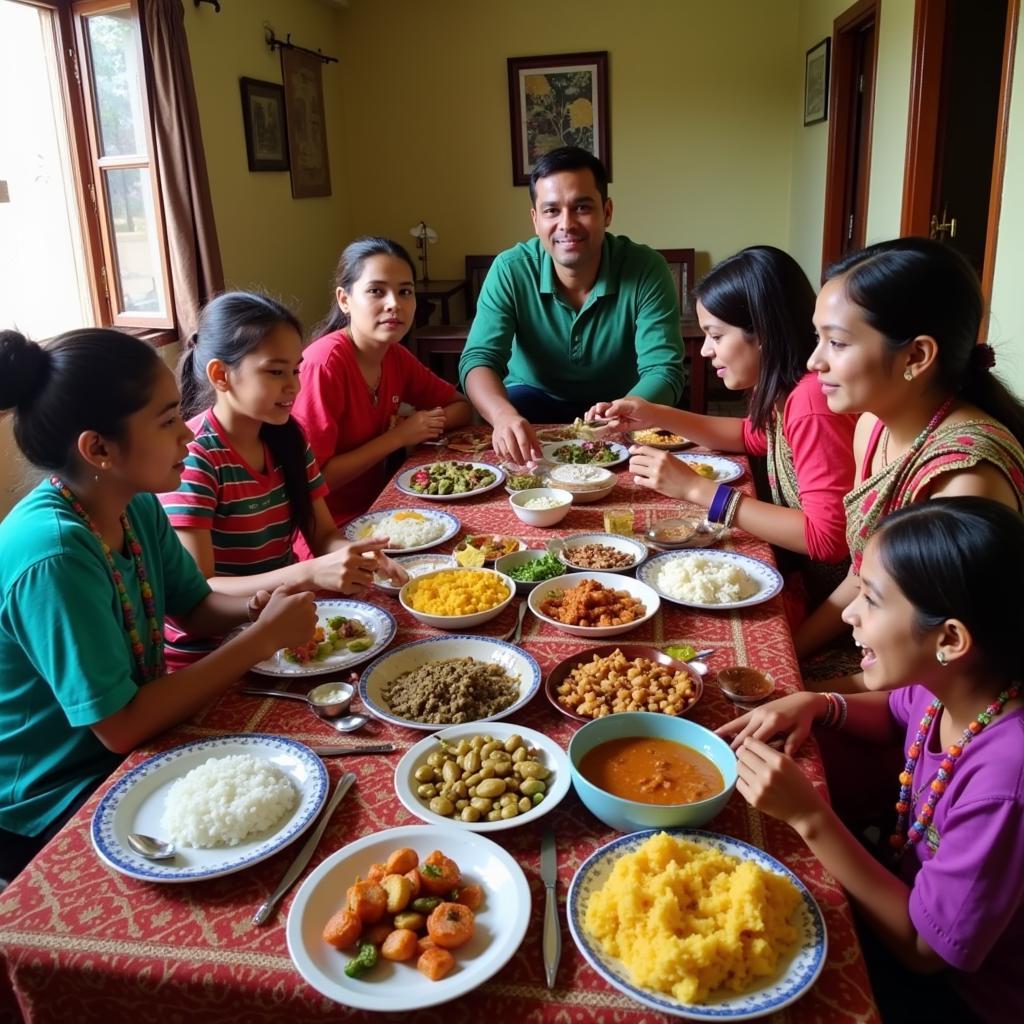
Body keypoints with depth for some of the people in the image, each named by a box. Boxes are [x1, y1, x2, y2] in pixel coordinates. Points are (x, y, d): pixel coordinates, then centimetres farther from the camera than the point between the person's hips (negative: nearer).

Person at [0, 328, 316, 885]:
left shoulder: (136, 506, -7)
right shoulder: (53, 553, -31)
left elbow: (196, 607, 6)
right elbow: (120, 726, -29)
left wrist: (255, 606, -17)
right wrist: (265, 638, -25)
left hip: (123, 754, 7)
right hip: (50, 812, -7)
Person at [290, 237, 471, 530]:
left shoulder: (396, 357, 2)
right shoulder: (325, 363, -20)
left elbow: (461, 408, 13)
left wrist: (423, 423, -8)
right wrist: (397, 437, -18)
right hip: (329, 534, -7)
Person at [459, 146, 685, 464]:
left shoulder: (646, 269, -19)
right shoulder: (510, 271, -17)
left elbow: (663, 371, -24)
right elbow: (479, 358, -24)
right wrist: (504, 415, -48)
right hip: (535, 400, 0)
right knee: (510, 413, -32)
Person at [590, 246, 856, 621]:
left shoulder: (812, 400, -26)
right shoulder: (787, 387, 1)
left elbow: (827, 537, -31)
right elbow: (752, 436, 21)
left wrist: (697, 489, -29)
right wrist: (658, 415, 5)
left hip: (828, 598, -8)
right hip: (796, 567, 8)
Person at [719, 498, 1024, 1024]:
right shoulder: (949, 681, -17)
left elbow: (924, 948, -25)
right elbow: (898, 711, 9)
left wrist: (809, 817, -33)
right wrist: (819, 704, -12)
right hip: (908, 886, 6)